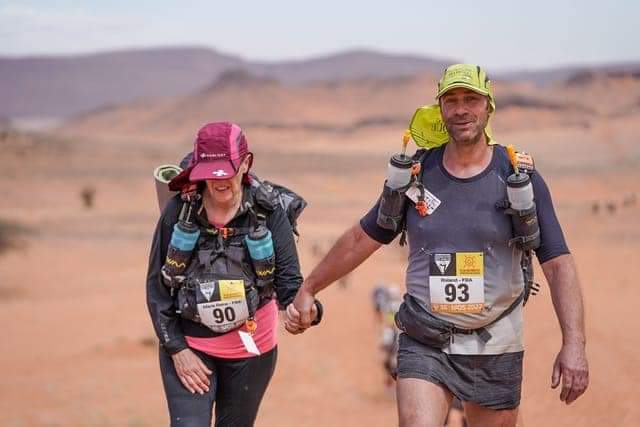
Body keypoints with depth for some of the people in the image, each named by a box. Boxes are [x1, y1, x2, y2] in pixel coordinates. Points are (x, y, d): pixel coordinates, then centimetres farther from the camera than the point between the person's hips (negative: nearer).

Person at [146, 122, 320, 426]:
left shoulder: (269, 213, -9)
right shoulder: (179, 211, -9)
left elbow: (288, 281, -13)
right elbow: (157, 287, -2)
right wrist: (177, 349, -7)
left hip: (250, 350, 1)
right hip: (188, 347, -1)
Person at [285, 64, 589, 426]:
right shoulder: (415, 174, 2)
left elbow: (558, 263, -7)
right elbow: (362, 239, 13)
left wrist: (574, 343, -18)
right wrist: (307, 290, 17)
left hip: (495, 350, 0)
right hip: (425, 346, 1)